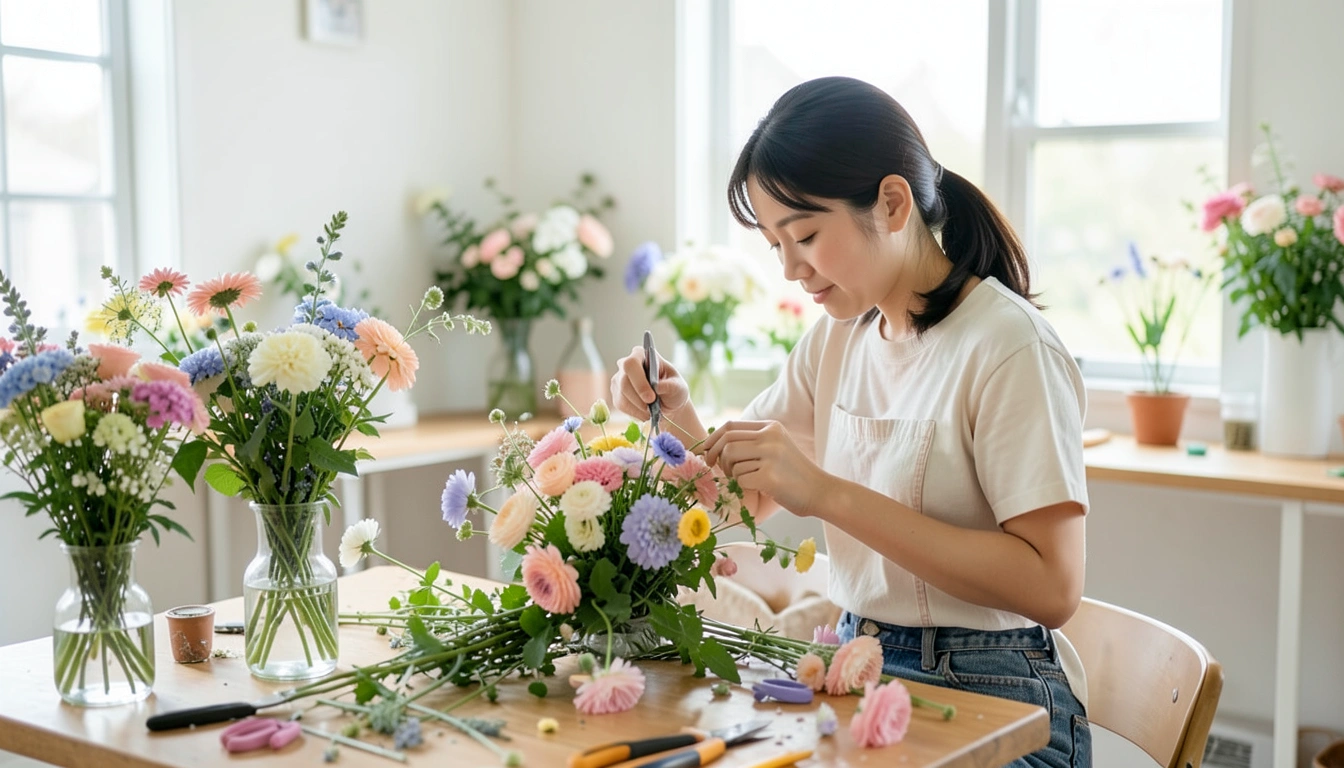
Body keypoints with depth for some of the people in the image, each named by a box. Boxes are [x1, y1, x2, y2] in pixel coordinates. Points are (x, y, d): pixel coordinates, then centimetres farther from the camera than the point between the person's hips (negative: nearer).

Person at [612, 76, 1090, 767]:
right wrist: (678, 423, -8)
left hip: (986, 701, -6)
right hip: (858, 667, 6)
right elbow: (750, 495, 13)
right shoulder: (837, 336, 6)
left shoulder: (1006, 346, -16)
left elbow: (1051, 587, -23)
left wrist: (828, 493, -26)